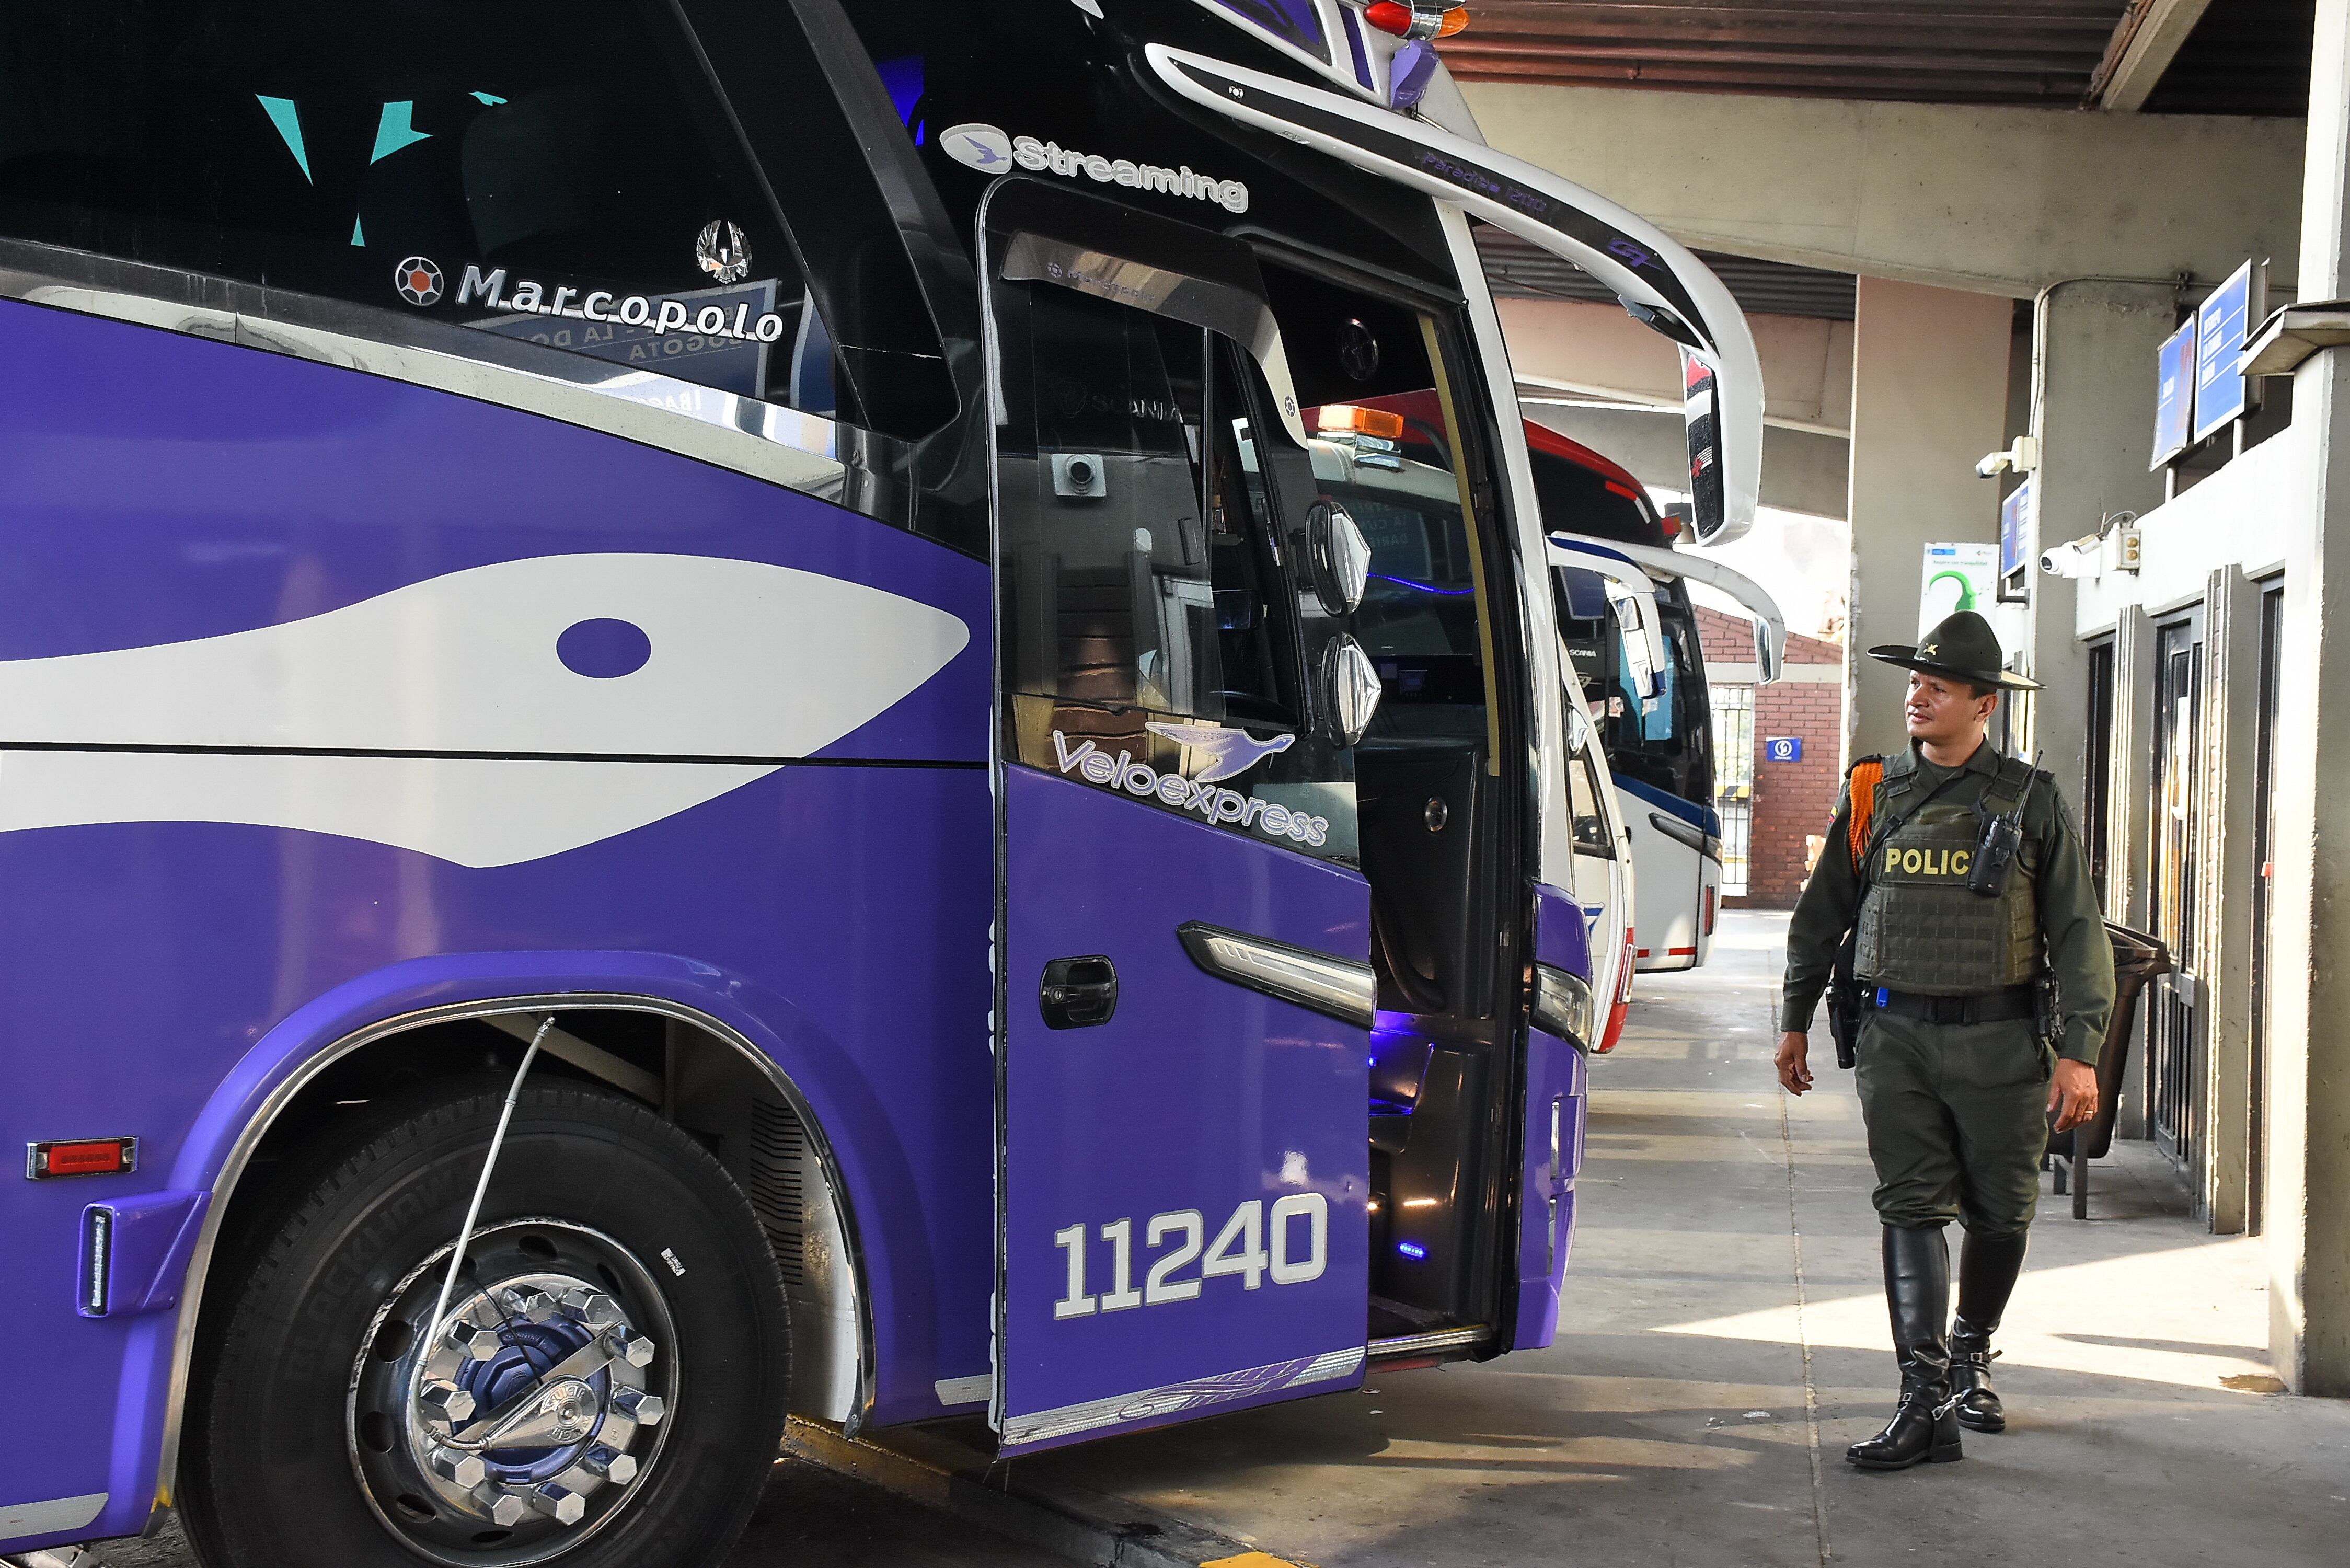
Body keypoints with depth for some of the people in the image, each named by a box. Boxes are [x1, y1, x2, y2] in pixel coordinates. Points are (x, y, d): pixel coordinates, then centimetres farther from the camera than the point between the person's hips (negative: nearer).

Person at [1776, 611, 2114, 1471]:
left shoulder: (2031, 802, 1)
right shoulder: (1873, 792, 7)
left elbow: (2077, 932, 0)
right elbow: (1822, 914, 16)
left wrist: (2079, 1049, -8)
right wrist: (1795, 1020, 17)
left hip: (2000, 1041, -1)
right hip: (1896, 1037, 1)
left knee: (2000, 1214, 9)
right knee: (1912, 1210, -4)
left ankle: (1971, 1353, 35)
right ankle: (1926, 1403, -5)